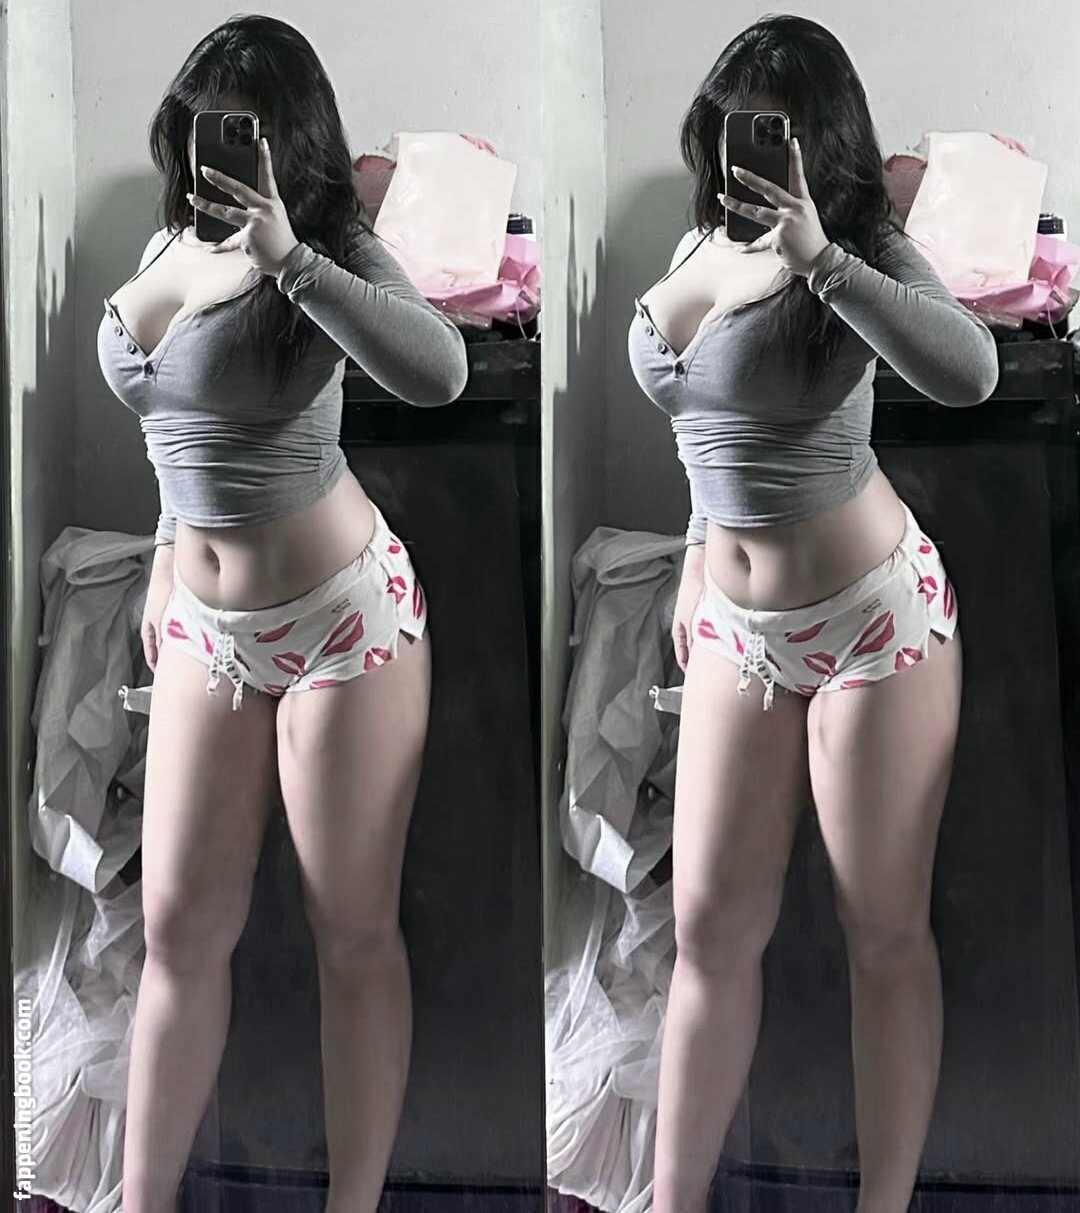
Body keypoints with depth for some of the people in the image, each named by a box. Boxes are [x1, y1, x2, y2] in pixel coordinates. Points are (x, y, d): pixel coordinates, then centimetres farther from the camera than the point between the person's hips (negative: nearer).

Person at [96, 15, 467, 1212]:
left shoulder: (327, 248, -12)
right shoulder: (167, 248, 8)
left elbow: (437, 373, -32)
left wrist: (289, 257, -34)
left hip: (345, 617, -6)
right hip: (206, 628, 6)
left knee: (353, 934, 3)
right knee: (179, 926, 9)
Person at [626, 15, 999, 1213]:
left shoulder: (860, 248, -12)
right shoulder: (697, 247, 7)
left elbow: (969, 373, -32)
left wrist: (820, 258, -35)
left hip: (876, 616, -6)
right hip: (737, 627, 6)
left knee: (885, 934, 3)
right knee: (709, 927, 8)